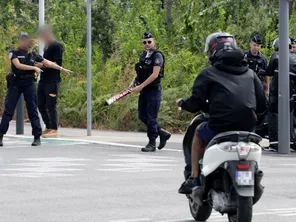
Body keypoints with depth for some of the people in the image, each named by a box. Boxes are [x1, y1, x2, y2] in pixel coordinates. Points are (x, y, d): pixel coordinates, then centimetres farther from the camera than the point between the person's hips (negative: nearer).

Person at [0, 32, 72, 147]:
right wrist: (34, 68, -14)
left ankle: (37, 137, 3)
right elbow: (18, 65, -14)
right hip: (15, 83, -2)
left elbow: (48, 63, 13)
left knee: (32, 110, 1)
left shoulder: (33, 54, 10)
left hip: (29, 84, 2)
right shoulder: (14, 53, 1)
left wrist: (62, 69, 10)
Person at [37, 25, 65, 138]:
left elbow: (57, 63, -15)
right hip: (43, 80, 9)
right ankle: (48, 127, 20)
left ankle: (54, 130, 0)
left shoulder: (57, 46, -8)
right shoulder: (46, 46, 18)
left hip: (52, 81, -9)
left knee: (51, 105, -6)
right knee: (41, 105, 10)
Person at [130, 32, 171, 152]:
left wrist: (141, 86, -22)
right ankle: (162, 133, 23)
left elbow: (155, 74, -20)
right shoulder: (143, 56, 14)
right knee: (142, 116, 10)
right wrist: (133, 82, 4)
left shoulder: (157, 56, -11)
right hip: (144, 91, 8)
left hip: (154, 90, -8)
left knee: (151, 117, -6)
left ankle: (152, 144, 2)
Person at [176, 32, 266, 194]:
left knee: (198, 135, 27)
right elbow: (262, 105, 13)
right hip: (248, 127, 4)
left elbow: (195, 104, -1)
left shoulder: (208, 74, 4)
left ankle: (194, 179, 17)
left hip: (221, 125, -4)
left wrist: (182, 103, 20)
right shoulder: (250, 73, 17)